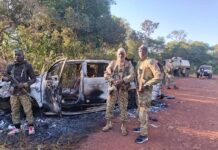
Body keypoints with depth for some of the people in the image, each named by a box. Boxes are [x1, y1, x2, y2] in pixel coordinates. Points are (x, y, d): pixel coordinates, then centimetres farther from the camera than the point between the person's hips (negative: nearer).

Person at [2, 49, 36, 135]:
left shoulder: (28, 66, -4)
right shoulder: (10, 66, 5)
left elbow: (33, 79, -2)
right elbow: (5, 77, 12)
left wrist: (25, 84, -17)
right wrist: (6, 78, -12)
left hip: (23, 92, -4)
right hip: (13, 93, 4)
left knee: (28, 110, -2)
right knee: (14, 111, 9)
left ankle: (31, 127, 13)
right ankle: (17, 128, 23)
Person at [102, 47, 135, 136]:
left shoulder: (128, 64, 1)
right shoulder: (112, 63, 4)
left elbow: (131, 76, -10)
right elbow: (106, 74, -2)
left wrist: (122, 80, -24)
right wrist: (113, 81, -18)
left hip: (123, 89, -1)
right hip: (113, 88, 2)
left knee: (123, 108, 5)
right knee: (109, 106, 7)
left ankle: (123, 126, 19)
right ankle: (108, 124, 25)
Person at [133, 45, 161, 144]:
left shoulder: (151, 62, -15)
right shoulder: (139, 63, 12)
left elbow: (158, 77, -22)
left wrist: (145, 85, -23)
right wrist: (137, 86, 10)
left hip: (146, 91, -9)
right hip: (139, 90, 9)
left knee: (143, 112, -7)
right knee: (140, 110, 18)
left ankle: (144, 135, 2)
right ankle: (142, 127, 34)